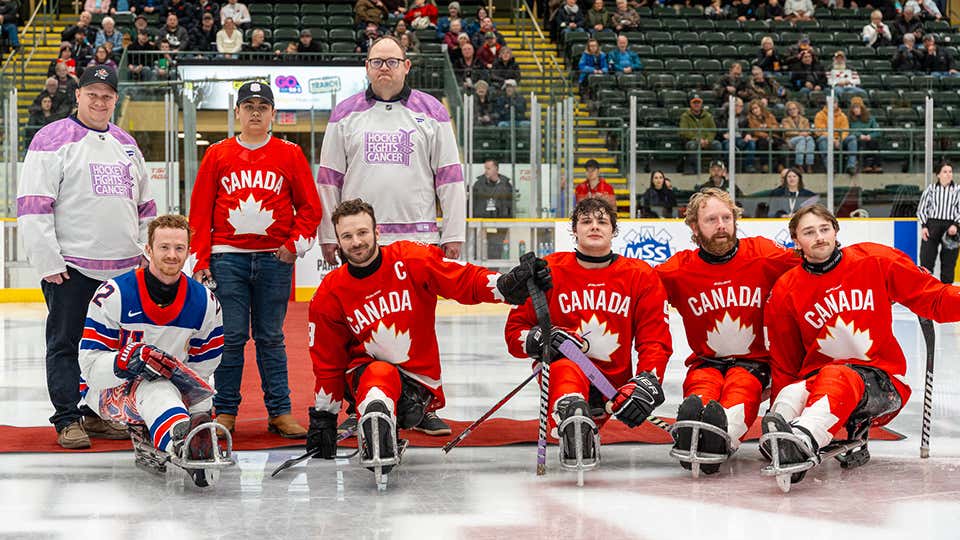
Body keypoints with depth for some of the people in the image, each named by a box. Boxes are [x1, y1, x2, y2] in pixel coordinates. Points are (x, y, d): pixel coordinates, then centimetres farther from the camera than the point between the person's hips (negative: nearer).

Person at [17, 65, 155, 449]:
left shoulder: (126, 144, 15)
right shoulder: (53, 139, -5)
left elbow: (145, 205, 22)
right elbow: (32, 205, -11)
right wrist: (48, 262, -14)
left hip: (122, 267, 6)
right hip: (71, 266, -6)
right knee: (66, 343, 1)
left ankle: (98, 414, 21)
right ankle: (68, 419, 7)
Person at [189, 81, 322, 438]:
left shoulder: (290, 154, 7)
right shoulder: (217, 154, 7)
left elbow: (310, 206, 9)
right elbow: (200, 211, 7)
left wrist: (295, 245, -2)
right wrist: (201, 261, 2)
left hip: (274, 260, 0)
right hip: (228, 258, 0)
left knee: (271, 338, 5)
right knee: (230, 337, -1)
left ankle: (280, 413, 9)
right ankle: (225, 412, 7)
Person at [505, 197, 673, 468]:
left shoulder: (641, 276, 5)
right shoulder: (549, 271, 3)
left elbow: (656, 340, 2)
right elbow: (514, 331, 6)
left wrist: (648, 382, -18)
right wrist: (538, 340, -19)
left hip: (614, 384, 4)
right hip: (562, 374, -4)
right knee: (565, 366, -38)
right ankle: (571, 418, -67)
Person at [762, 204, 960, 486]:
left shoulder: (877, 261, -1)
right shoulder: (785, 293, 4)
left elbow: (935, 299, 0)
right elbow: (784, 365, 8)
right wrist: (778, 409, -3)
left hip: (881, 380, -3)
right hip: (818, 376, 3)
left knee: (837, 378, -36)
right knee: (793, 393, -31)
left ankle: (803, 440, -62)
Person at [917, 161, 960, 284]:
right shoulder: (931, 189, 7)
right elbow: (921, 209, 8)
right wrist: (923, 226, -4)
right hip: (932, 225, 0)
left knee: (949, 262, 4)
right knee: (926, 259, -5)